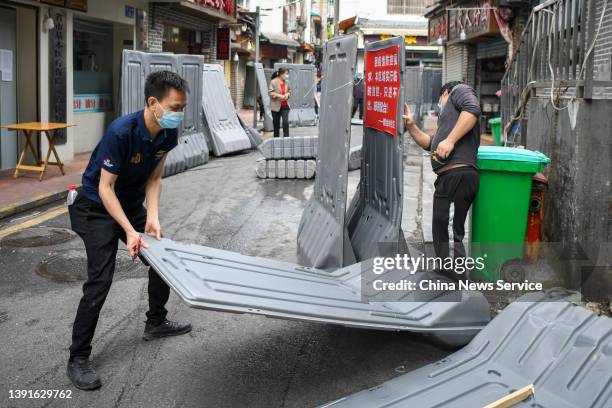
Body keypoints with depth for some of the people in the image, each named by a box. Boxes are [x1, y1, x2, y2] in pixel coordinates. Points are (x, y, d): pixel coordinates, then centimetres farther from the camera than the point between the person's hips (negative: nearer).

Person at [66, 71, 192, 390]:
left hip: (133, 204, 8)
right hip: (98, 208, -7)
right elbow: (105, 188, -27)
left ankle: (155, 323, 35)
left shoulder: (168, 133, -10)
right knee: (100, 280, -14)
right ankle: (78, 359, -3)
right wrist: (130, 231, -32)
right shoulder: (121, 132, -32)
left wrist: (152, 218, -14)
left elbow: (153, 179, -1)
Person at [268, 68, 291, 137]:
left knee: (286, 122, -9)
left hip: (285, 106, 3)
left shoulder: (286, 82, 5)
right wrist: (280, 96, -20)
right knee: (276, 123, 8)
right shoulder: (273, 82, -9)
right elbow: (270, 92, -12)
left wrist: (287, 94, -3)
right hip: (276, 106, -3)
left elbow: (289, 90, 19)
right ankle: (276, 138, 22)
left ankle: (286, 137, -2)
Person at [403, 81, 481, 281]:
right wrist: (411, 126, 26)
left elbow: (472, 109, -13)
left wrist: (450, 140, -18)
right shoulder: (448, 117, 35)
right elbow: (430, 143, 37)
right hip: (446, 180, 10)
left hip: (457, 175, -10)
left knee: (453, 235, -14)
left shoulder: (459, 90, 9)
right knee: (441, 233, 15)